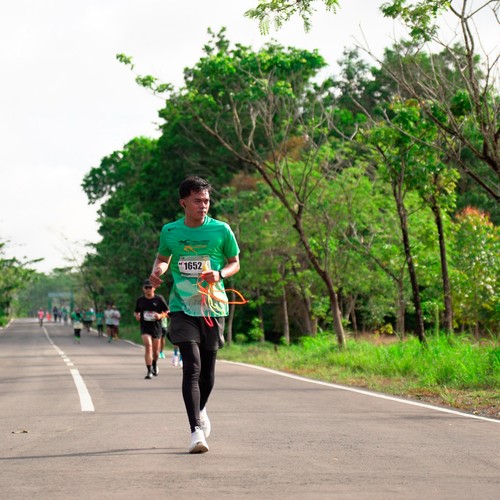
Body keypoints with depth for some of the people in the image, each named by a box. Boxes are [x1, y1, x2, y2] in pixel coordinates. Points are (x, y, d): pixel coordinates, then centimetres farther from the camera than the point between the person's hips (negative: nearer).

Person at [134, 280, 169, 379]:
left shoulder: (159, 299, -2)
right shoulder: (140, 300, 4)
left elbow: (167, 312, 4)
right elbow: (136, 312, 18)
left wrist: (160, 315, -16)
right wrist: (137, 316, -4)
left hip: (156, 327, 0)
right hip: (145, 327, 0)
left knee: (156, 350, 9)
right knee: (148, 346, -20)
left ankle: (155, 364, 43)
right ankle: (149, 371, -21)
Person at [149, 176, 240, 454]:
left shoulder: (221, 230, 1)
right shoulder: (170, 232, 4)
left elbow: (235, 264, 9)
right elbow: (163, 258, 21)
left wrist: (219, 275, -11)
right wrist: (157, 272, -1)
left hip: (213, 306, 1)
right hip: (182, 307, -1)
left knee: (208, 369, 10)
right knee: (192, 366, -15)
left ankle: (201, 410, 40)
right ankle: (196, 430, -15)